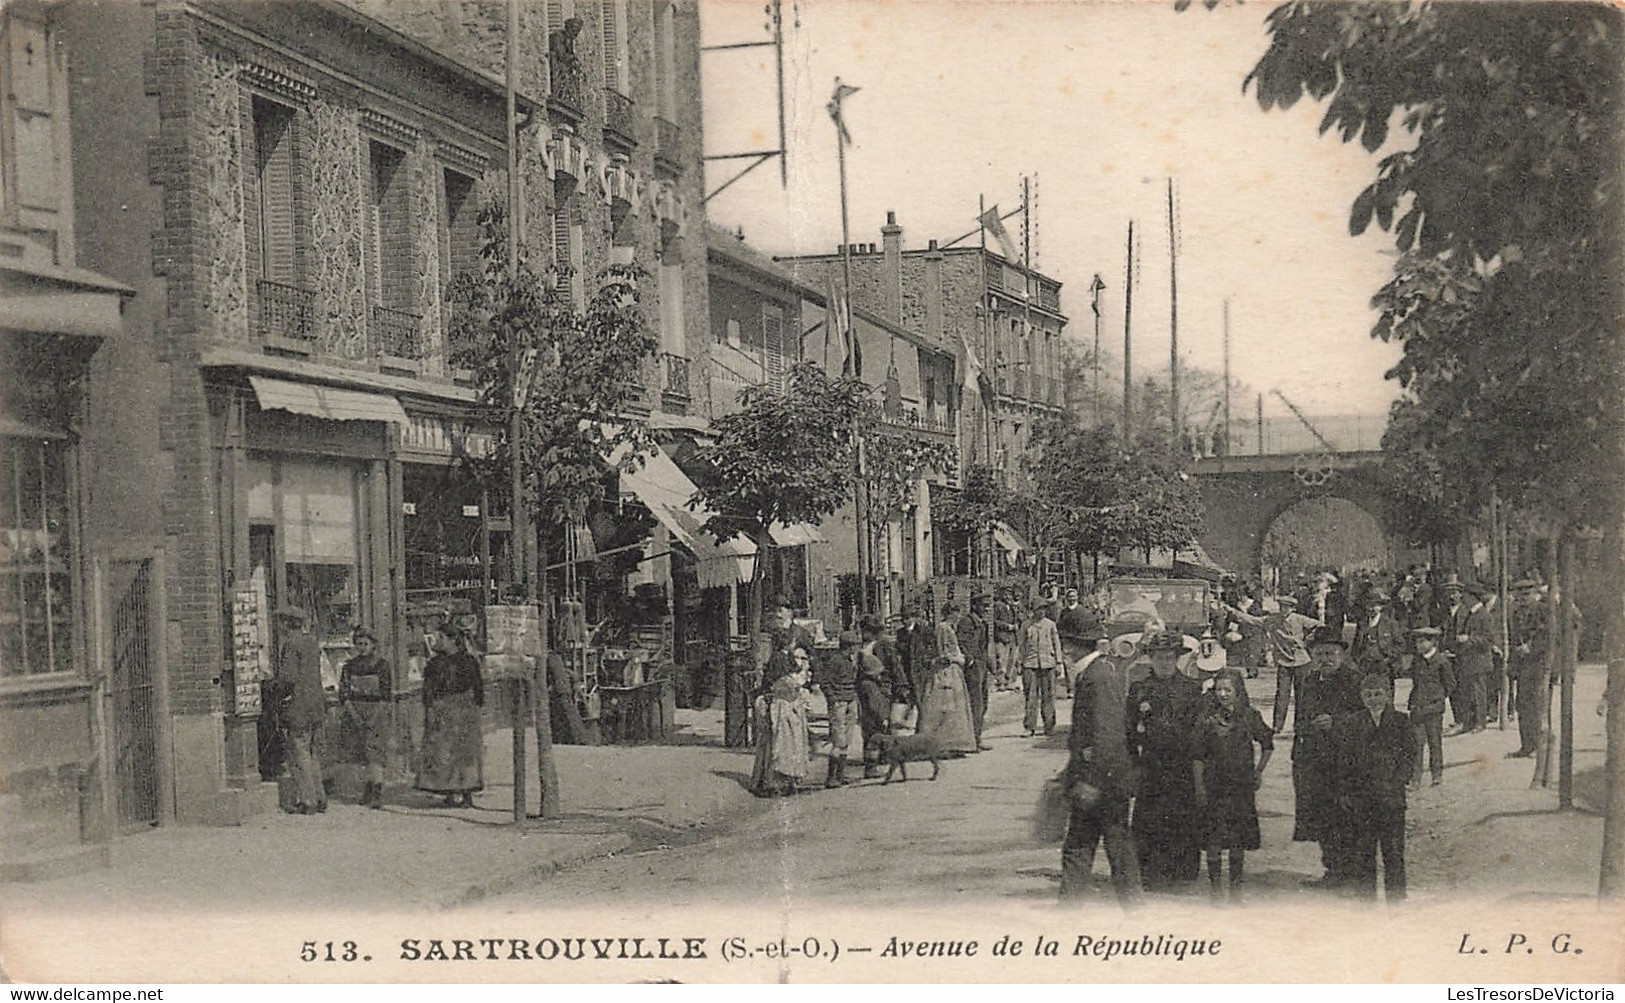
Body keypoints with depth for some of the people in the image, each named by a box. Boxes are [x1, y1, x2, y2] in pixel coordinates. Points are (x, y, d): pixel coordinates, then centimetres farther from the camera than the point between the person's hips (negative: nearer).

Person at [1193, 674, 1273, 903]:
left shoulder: (1249, 716, 1)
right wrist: (1199, 788, -3)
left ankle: (1235, 887, 14)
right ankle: (1216, 888, 7)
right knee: (1214, 840, -2)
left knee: (1239, 841, 5)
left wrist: (1258, 771, 11)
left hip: (1242, 784, 1)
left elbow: (1268, 745, 16)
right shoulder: (1207, 718, -2)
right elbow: (1199, 757, 0)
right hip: (1214, 786, -1)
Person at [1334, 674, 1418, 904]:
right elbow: (1343, 761, 7)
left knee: (1393, 849, 0)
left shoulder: (1401, 721, 5)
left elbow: (1409, 755, 1)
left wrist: (1394, 783, -8)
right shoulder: (1350, 723, 7)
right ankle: (1366, 899, 12)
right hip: (1359, 796, 1)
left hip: (1391, 796, -1)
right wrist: (1344, 792, 1)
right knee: (1361, 850, 3)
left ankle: (1396, 900, 9)